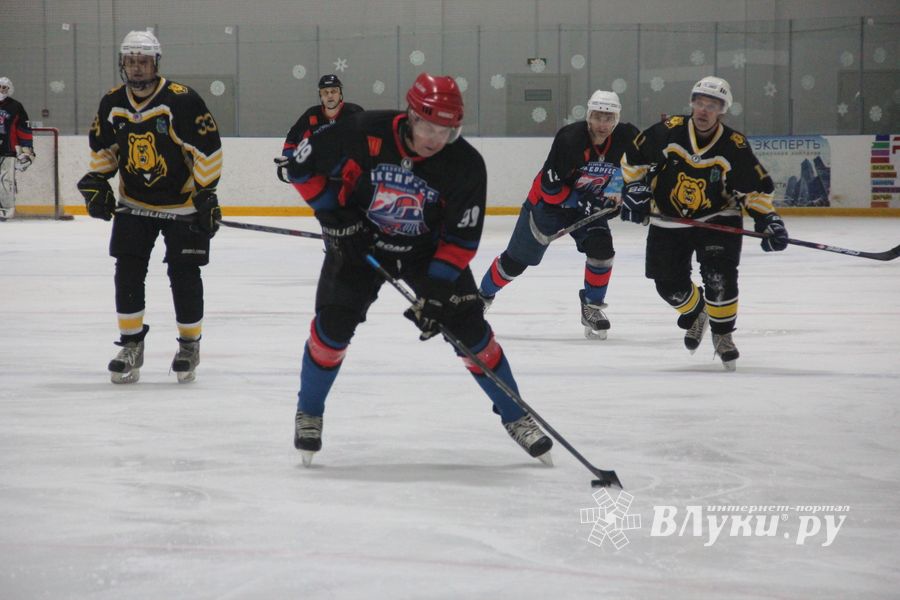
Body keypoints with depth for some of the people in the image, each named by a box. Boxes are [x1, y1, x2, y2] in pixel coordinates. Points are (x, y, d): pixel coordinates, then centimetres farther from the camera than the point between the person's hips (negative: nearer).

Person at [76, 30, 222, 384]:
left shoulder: (181, 100, -20)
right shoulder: (112, 104, -3)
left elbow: (207, 148, -18)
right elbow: (103, 148, 13)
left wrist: (206, 194, -17)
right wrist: (95, 182, 1)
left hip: (183, 203, -4)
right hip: (134, 203, 4)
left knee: (184, 275, 0)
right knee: (128, 273, -1)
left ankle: (190, 344, 16)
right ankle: (131, 345, 9)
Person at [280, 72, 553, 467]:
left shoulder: (465, 164, -24)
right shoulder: (363, 134, -26)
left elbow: (462, 238, -18)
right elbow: (303, 163, -12)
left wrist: (436, 291, -25)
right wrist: (333, 214, -17)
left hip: (429, 249, 1)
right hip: (359, 241, -1)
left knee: (470, 329, -5)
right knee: (333, 323, -14)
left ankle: (515, 417, 11)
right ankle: (308, 414, 8)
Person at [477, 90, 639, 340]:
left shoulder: (626, 137, -18)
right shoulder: (570, 139, -32)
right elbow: (549, 188, -29)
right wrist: (582, 202, -33)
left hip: (592, 203, 3)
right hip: (550, 200, -3)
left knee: (601, 248, -20)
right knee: (515, 261, 4)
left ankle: (592, 305, 1)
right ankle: (483, 295, 29)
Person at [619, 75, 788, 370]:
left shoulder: (735, 146, -15)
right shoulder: (668, 132, -15)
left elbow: (756, 188, -6)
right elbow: (635, 157, -1)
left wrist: (767, 219, -17)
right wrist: (634, 188, -8)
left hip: (716, 220, -2)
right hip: (668, 222, 2)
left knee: (719, 277, -19)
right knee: (671, 285, 4)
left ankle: (722, 333, 4)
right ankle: (695, 313, 38)